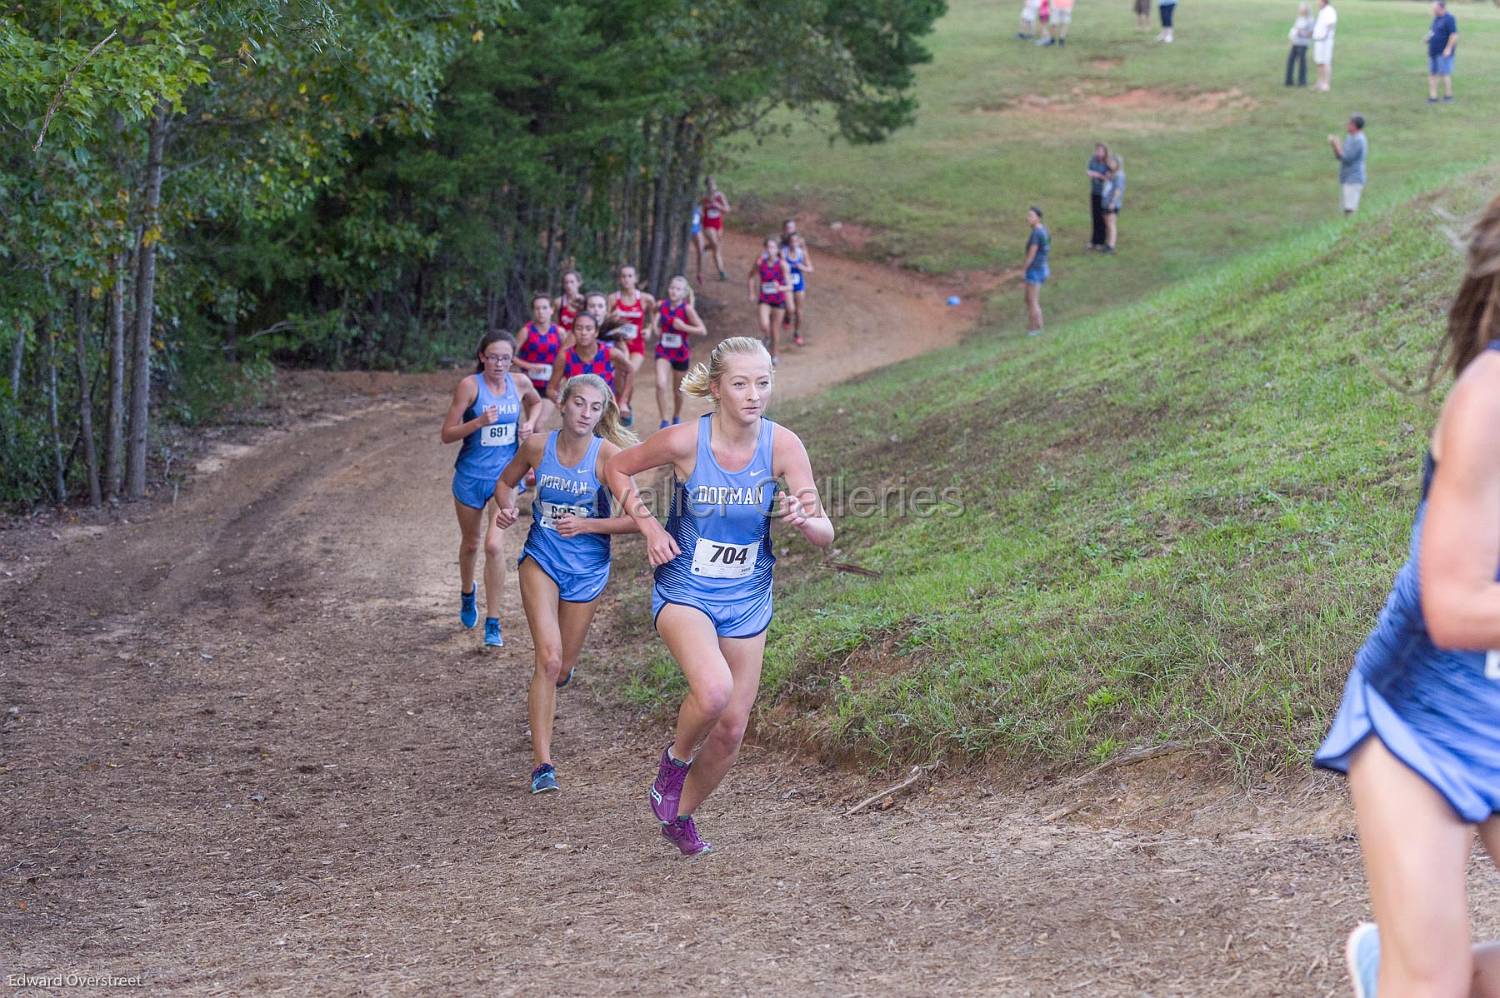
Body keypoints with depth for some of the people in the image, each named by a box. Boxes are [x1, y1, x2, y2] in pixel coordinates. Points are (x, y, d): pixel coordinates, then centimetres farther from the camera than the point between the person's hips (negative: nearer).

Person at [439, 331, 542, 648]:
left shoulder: (520, 383, -3)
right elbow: (447, 435, -12)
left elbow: (536, 402, 22)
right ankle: (467, 594, 48)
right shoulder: (469, 386, -13)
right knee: (471, 544, 16)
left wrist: (530, 423, 2)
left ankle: (493, 623, -5)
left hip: (505, 476, 1)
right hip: (471, 476, -1)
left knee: (494, 545, -13)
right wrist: (479, 422, -26)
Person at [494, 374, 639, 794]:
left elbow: (635, 518, -13)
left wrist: (586, 525, -23)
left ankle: (541, 697, 53)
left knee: (562, 667, 13)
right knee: (549, 657, -17)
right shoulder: (538, 447, -8)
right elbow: (506, 481, 12)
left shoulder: (608, 455, -14)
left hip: (587, 568, 0)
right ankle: (542, 762, -14)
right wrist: (506, 507, -9)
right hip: (541, 559, 0)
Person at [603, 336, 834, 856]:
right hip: (684, 592, -3)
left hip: (747, 599, 3)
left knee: (731, 729, 9)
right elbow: (617, 468, 0)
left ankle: (682, 816, 36)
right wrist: (648, 525, -12)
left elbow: (824, 534, -13)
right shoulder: (684, 441, -18)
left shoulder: (783, 446, -14)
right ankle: (676, 757, 3)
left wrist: (803, 519, -35)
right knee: (714, 689, -31)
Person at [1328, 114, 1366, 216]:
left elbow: (1346, 158, -19)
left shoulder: (1358, 140, -15)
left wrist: (1337, 144, -10)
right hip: (1347, 180, 10)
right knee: (1347, 209, 10)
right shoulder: (1351, 139, 16)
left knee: (1350, 210, -15)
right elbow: (1339, 157, 17)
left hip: (1353, 181, -10)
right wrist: (1334, 144, 1)